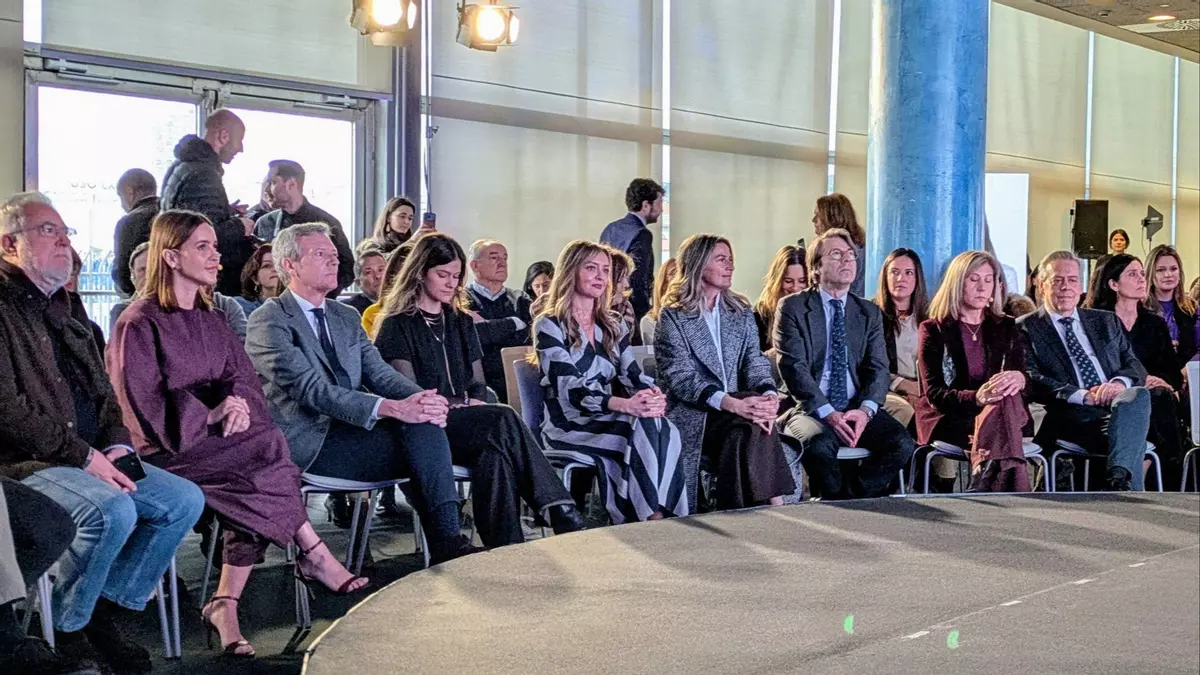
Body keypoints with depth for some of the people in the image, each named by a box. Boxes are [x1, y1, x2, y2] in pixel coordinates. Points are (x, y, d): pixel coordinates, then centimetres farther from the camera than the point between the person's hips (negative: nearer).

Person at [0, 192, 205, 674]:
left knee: (185, 500, -5)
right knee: (112, 510, -31)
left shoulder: (64, 308, 18)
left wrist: (116, 444, 1)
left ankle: (103, 612, 3)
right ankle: (66, 632, -8)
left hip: (92, 457, 8)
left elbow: (102, 390, 20)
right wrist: (84, 456, -19)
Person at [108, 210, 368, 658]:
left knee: (255, 485, -25)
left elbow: (244, 379, 9)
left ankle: (226, 604, -23)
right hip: (169, 448, -6)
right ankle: (314, 555, -14)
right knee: (265, 453, -27)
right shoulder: (139, 326, -4)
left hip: (218, 438, 6)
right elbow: (145, 405, -11)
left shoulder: (210, 322, 18)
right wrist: (210, 414, -21)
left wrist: (240, 405, -15)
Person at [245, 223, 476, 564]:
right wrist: (392, 408, -28)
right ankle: (446, 543, -20)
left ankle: (447, 541, -27)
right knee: (421, 434, -24)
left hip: (352, 430, 7)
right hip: (309, 444, -6)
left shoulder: (347, 317, 20)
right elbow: (311, 389, -18)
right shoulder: (269, 321, -5)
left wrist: (422, 398, -14)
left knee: (425, 421, -23)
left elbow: (379, 372, 10)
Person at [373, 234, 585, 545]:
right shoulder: (398, 325, 3)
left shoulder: (460, 322, 23)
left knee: (494, 451, -34)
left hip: (464, 424, 5)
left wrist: (475, 405, -5)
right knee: (503, 419, -33)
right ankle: (559, 510, -39)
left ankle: (506, 550, -43)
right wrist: (460, 406, -12)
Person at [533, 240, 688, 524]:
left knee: (667, 432, -28)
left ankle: (663, 519, -31)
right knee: (644, 430, -31)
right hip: (569, 425, -5)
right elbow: (569, 390, -17)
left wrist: (653, 395, -20)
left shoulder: (613, 326, 17)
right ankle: (649, 519, -29)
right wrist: (625, 405, -32)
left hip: (606, 420, 5)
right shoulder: (549, 326, -4)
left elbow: (634, 375, 6)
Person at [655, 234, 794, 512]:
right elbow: (681, 378, -12)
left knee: (757, 424, -30)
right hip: (692, 416, -4)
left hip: (738, 411, 4)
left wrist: (768, 395, -18)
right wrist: (732, 404, -27)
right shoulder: (672, 316, -1)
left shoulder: (742, 312, 17)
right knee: (754, 427, -32)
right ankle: (773, 507, -28)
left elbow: (755, 361, 7)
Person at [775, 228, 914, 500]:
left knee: (902, 444, -23)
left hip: (857, 409, 4)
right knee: (819, 445, -36)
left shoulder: (870, 312, 15)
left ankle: (850, 496, -5)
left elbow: (878, 368, 6)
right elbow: (793, 366, -8)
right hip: (810, 409, -4)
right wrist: (826, 412, -20)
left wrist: (866, 409, -15)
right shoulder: (792, 307, 2)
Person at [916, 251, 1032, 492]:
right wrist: (976, 398, -29)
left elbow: (1025, 380, 6)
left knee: (1007, 397, -34)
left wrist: (1019, 379, -23)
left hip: (1000, 415, 3)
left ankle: (982, 486, -47)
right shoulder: (934, 330, 6)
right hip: (948, 418, -3)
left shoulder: (1006, 328, 17)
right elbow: (934, 393, -7)